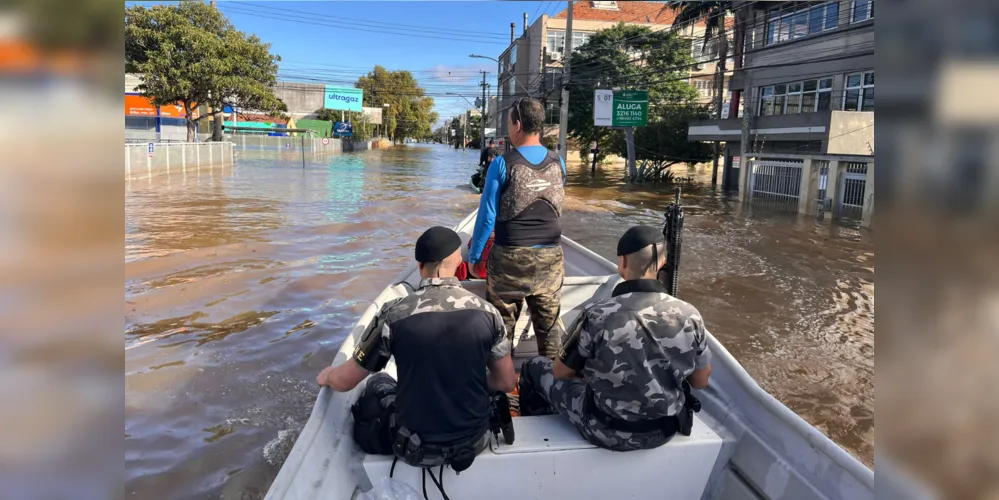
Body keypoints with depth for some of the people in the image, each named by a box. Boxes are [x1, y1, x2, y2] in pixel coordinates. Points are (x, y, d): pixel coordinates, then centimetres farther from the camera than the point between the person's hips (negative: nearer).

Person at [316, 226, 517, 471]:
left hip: (417, 448, -2)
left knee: (375, 386, 26)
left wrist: (326, 375, 17)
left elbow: (345, 381, -6)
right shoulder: (486, 312, -10)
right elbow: (507, 383, 0)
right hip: (475, 440, 2)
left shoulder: (394, 314, -17)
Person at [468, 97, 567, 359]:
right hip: (550, 257, 4)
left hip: (510, 256, -4)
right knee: (549, 321, 11)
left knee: (502, 323, 8)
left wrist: (474, 255, 1)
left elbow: (487, 215, -7)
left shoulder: (502, 164, -9)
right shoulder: (558, 163, 3)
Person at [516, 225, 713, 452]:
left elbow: (561, 372, -9)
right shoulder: (690, 316, -16)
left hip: (608, 431, -4)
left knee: (535, 368, 18)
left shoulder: (597, 317, -25)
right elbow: (700, 382, -1)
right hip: (665, 430, 4)